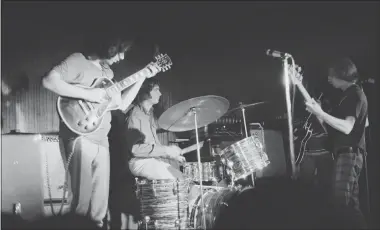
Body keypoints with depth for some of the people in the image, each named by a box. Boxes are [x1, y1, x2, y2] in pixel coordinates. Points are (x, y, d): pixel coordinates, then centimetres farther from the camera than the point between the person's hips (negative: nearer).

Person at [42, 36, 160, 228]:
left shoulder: (107, 72, 18)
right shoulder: (78, 61, -7)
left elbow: (122, 104, 18)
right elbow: (48, 81, -21)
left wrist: (142, 77, 12)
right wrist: (87, 94, -22)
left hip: (101, 139, 8)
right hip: (80, 136, -8)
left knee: (100, 196, 11)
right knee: (82, 197, -7)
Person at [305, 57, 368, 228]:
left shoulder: (355, 94, -12)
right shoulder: (350, 94, 18)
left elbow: (347, 127, -23)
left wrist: (320, 113, -22)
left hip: (349, 153, -11)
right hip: (346, 152, 11)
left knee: (342, 200, -16)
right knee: (351, 203, 12)